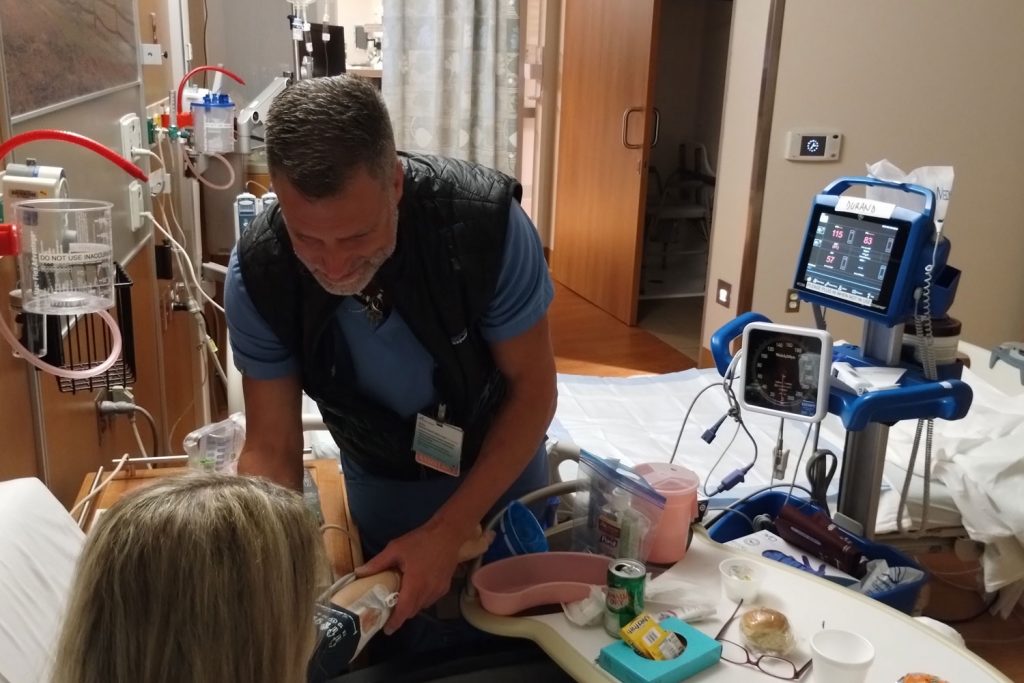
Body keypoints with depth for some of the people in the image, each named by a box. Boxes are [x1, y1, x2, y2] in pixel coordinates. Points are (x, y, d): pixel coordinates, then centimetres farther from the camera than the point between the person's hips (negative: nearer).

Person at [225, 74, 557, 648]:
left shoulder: (488, 221, -35)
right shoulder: (258, 276, -28)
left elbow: (532, 386, -23)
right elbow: (271, 452, -18)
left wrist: (447, 531, -30)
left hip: (501, 458, 0)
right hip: (380, 480, 1)